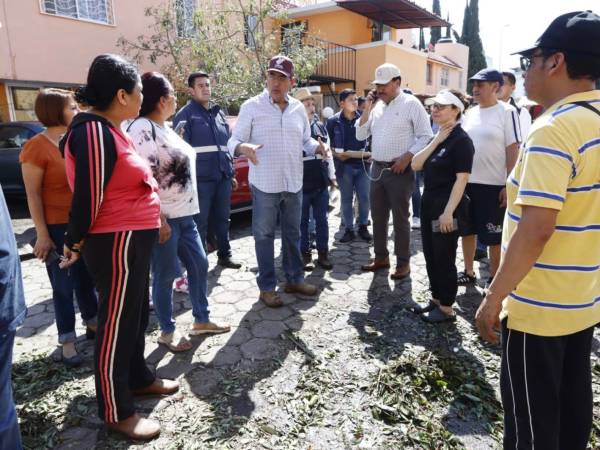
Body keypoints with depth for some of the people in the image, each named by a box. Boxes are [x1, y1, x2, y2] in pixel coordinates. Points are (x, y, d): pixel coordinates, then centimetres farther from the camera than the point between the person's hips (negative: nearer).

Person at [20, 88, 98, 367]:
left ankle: (92, 324, 34)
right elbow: (32, 195, -13)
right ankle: (67, 342, 17)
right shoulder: (37, 147, -11)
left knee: (86, 279, 17)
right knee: (63, 286, 4)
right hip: (58, 228, -6)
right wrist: (42, 234, -16)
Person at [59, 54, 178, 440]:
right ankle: (117, 412, 19)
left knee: (137, 314, 21)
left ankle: (138, 378, 40)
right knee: (117, 323, 2)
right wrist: (75, 245, -7)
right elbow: (88, 197, -19)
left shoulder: (110, 129, 13)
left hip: (133, 239, 10)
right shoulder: (94, 132, -20)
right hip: (117, 243, -10)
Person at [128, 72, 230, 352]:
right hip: (164, 218, -9)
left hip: (184, 214, 9)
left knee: (199, 265, 15)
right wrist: (159, 219, -23)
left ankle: (201, 320, 30)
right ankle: (167, 331, 22)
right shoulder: (142, 129, -14)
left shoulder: (164, 128, 15)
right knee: (165, 275, 4)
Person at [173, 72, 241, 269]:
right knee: (200, 222, 2)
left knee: (222, 219, 14)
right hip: (201, 178, -6)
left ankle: (224, 255, 26)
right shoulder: (186, 114, -2)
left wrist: (231, 173, 17)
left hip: (223, 177, 6)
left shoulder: (219, 112, 17)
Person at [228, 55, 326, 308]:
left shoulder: (298, 108, 8)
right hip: (265, 184, -4)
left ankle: (294, 279, 30)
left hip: (293, 183, 5)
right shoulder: (251, 106, -6)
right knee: (264, 236, 4)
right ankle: (267, 287, 17)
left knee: (292, 234, 15)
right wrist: (243, 147, -30)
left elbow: (305, 140, 16)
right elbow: (233, 141, -7)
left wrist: (317, 147, -6)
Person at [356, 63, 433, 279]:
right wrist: (367, 108, 0)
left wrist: (406, 158, -17)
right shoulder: (376, 106, 11)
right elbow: (360, 135, 9)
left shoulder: (411, 103, -6)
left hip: (400, 170, -6)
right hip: (377, 169, 6)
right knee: (378, 216, 12)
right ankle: (381, 257, 26)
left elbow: (426, 136, -8)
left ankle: (403, 262, 14)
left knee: (400, 218, 1)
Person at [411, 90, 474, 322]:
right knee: (430, 256, 14)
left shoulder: (461, 140, -11)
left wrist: (448, 211, -22)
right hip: (429, 203, 8)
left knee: (444, 258, 1)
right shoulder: (438, 138, 14)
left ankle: (446, 308, 14)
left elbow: (461, 178, -17)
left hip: (446, 208, -8)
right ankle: (436, 299, 28)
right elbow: (415, 165, 3)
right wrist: (435, 141, -6)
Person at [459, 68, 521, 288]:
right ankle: (469, 272, 29)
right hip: (467, 182, 6)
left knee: (493, 237, 6)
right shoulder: (470, 113, 8)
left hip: (493, 185, -5)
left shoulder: (506, 112, -7)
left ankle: (494, 279, 21)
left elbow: (513, 151, -10)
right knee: (467, 230, 14)